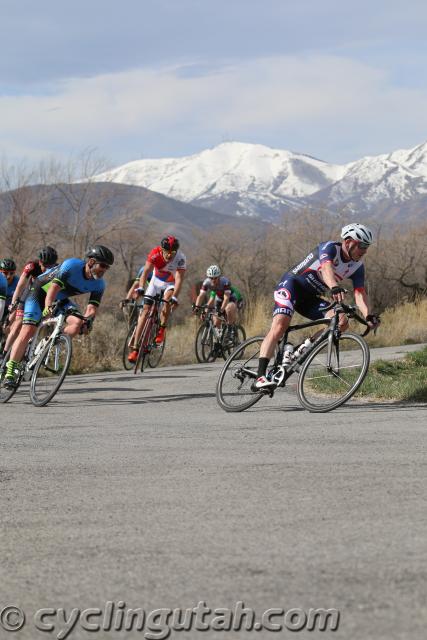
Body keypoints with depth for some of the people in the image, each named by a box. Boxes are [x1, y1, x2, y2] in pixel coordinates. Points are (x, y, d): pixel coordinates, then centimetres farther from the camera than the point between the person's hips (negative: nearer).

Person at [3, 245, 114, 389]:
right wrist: (48, 307, -55)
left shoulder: (99, 285, -14)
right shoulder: (71, 265, -31)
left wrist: (88, 320, -42)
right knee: (28, 331, -18)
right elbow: (54, 288, -38)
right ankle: (10, 371, -14)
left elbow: (92, 307, -20)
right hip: (40, 292, -6)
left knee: (78, 323, -21)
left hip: (61, 299, 6)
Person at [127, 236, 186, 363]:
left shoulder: (180, 258, -30)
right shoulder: (155, 253, -27)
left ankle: (162, 330, -12)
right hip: (156, 281, 1)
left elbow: (179, 279, -37)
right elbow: (146, 271, -32)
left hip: (171, 284, -1)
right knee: (145, 310, -9)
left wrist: (174, 297, -50)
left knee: (167, 299, -34)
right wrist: (141, 288, -47)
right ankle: (135, 348, -11)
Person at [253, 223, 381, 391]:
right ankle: (260, 378, -37)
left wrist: (369, 316, -27)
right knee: (280, 325, -29)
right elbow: (327, 268, -39)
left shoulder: (357, 266, 1)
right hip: (291, 284, -7)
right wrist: (335, 288, -60)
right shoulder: (329, 248, -18)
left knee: (342, 322, -15)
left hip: (310, 298, 7)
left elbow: (360, 294, -8)